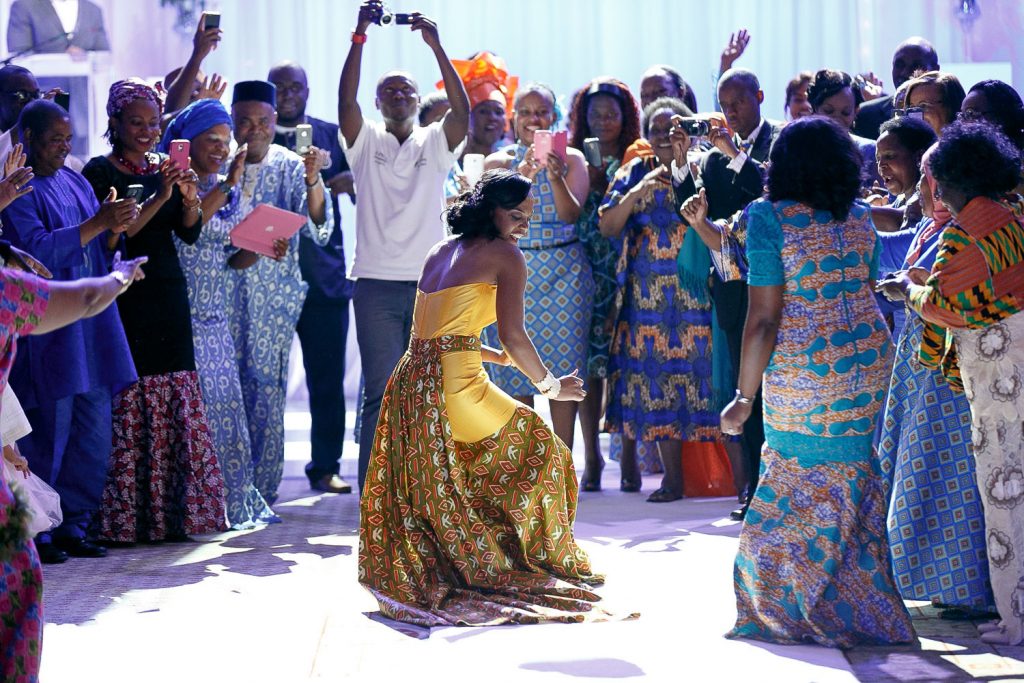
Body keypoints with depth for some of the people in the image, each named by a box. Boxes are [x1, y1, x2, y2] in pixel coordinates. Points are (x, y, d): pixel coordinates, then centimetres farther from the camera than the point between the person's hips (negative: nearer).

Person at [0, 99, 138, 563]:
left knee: (94, 434, 7)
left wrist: (115, 229, -3)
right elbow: (37, 248, -18)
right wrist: (98, 223, -22)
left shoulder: (76, 184, 15)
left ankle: (72, 526, 16)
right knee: (48, 433, -6)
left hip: (91, 326, 7)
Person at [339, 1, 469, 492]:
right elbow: (346, 99, -8)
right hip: (377, 284, -2)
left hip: (429, 285, 2)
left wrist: (436, 46, -13)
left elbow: (462, 110, -7)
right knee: (382, 391, -7)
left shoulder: (435, 143, 10)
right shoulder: (365, 142, 8)